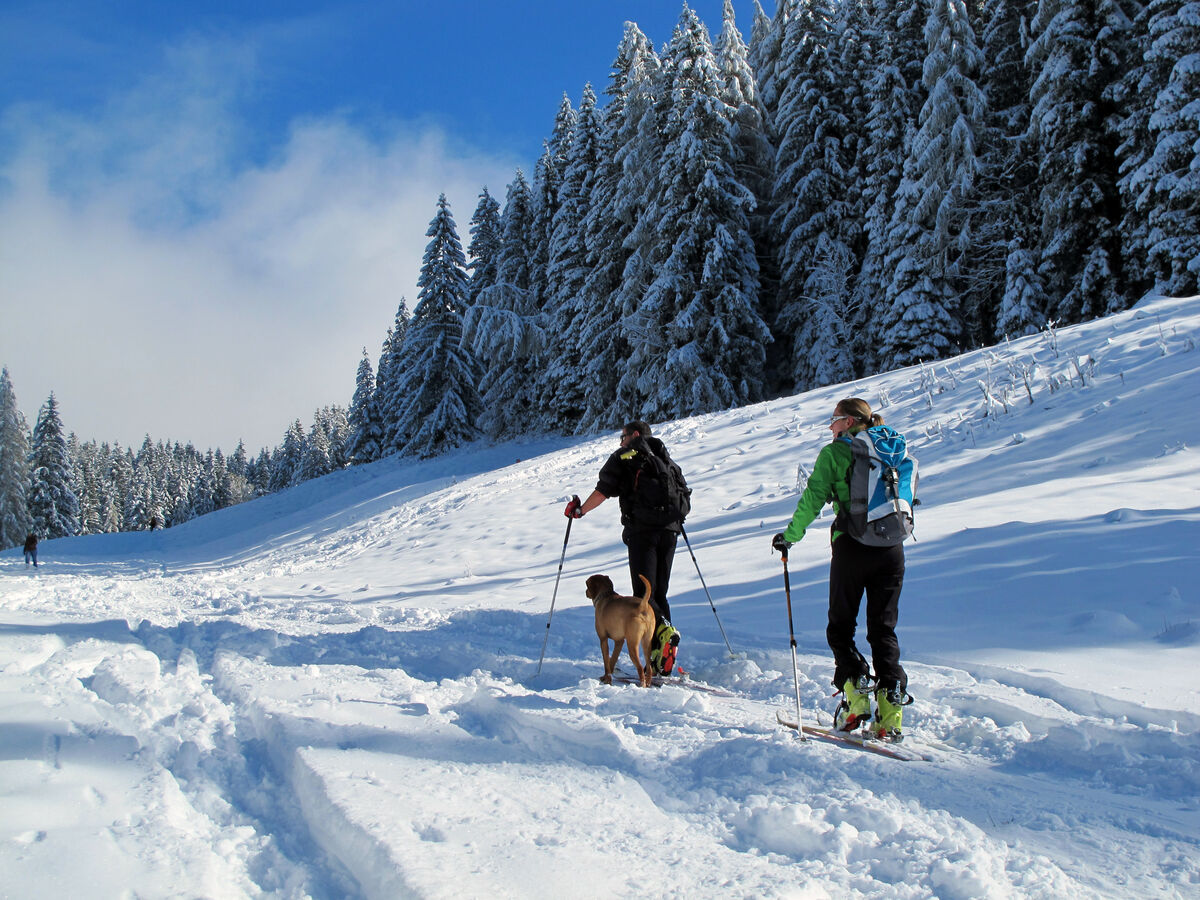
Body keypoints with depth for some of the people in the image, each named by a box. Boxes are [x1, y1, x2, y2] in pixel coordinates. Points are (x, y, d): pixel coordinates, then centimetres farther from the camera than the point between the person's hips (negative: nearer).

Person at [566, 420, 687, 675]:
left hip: (642, 530, -5)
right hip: (670, 530, 5)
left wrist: (579, 510, 12)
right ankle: (661, 663, 3)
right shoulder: (666, 460, 23)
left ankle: (664, 630, -35)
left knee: (644, 594, -6)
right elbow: (683, 494, 22)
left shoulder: (623, 457, 7)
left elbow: (603, 491, -2)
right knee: (659, 593, 9)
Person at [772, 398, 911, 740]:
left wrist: (789, 536, 4)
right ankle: (890, 715, 1)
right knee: (883, 629, 9)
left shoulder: (834, 453, -1)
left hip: (852, 546, -4)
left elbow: (813, 499, -6)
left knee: (840, 626, 11)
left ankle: (856, 698, -2)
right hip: (892, 548, 4)